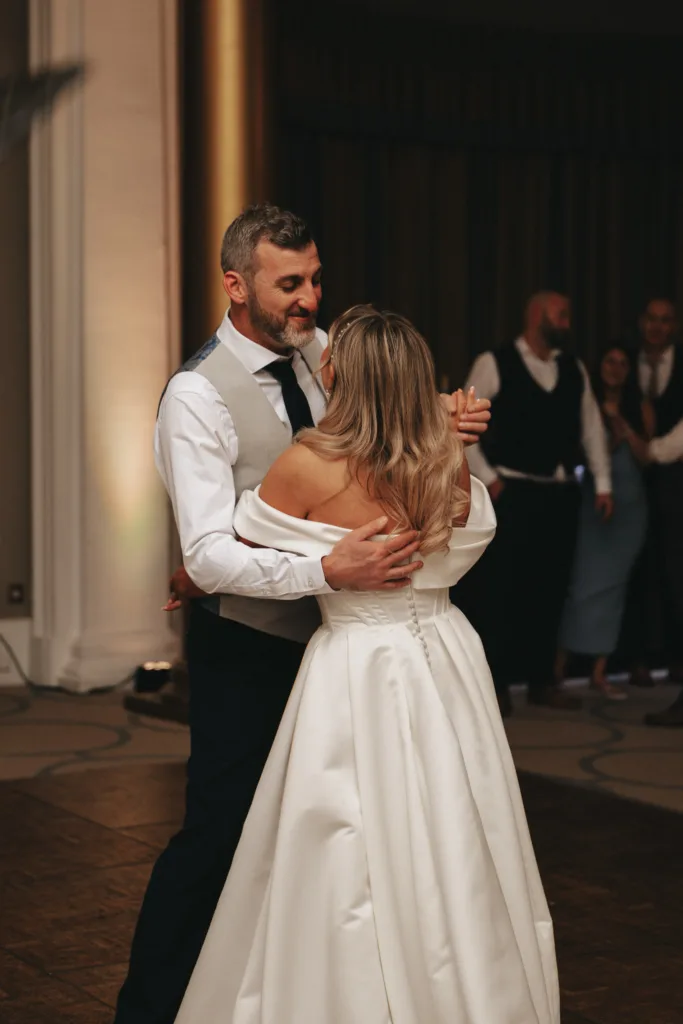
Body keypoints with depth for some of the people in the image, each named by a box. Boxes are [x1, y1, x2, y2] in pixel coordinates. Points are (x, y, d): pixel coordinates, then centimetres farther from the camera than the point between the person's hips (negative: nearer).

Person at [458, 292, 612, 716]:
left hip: (561, 494, 5)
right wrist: (486, 476, -8)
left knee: (550, 590, 9)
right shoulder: (494, 364, -4)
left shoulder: (575, 370, 13)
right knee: (503, 590, -4)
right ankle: (497, 684, 4)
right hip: (512, 493, -5)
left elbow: (592, 427, 14)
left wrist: (603, 484, 9)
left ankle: (542, 681, 18)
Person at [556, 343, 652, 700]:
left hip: (629, 505, 3)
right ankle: (559, 665, -1)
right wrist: (612, 432, -13)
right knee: (585, 582, -8)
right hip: (594, 500, -2)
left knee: (613, 584, 4)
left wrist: (621, 423, -9)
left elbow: (646, 456, 0)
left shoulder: (640, 408, 6)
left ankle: (599, 672, 7)